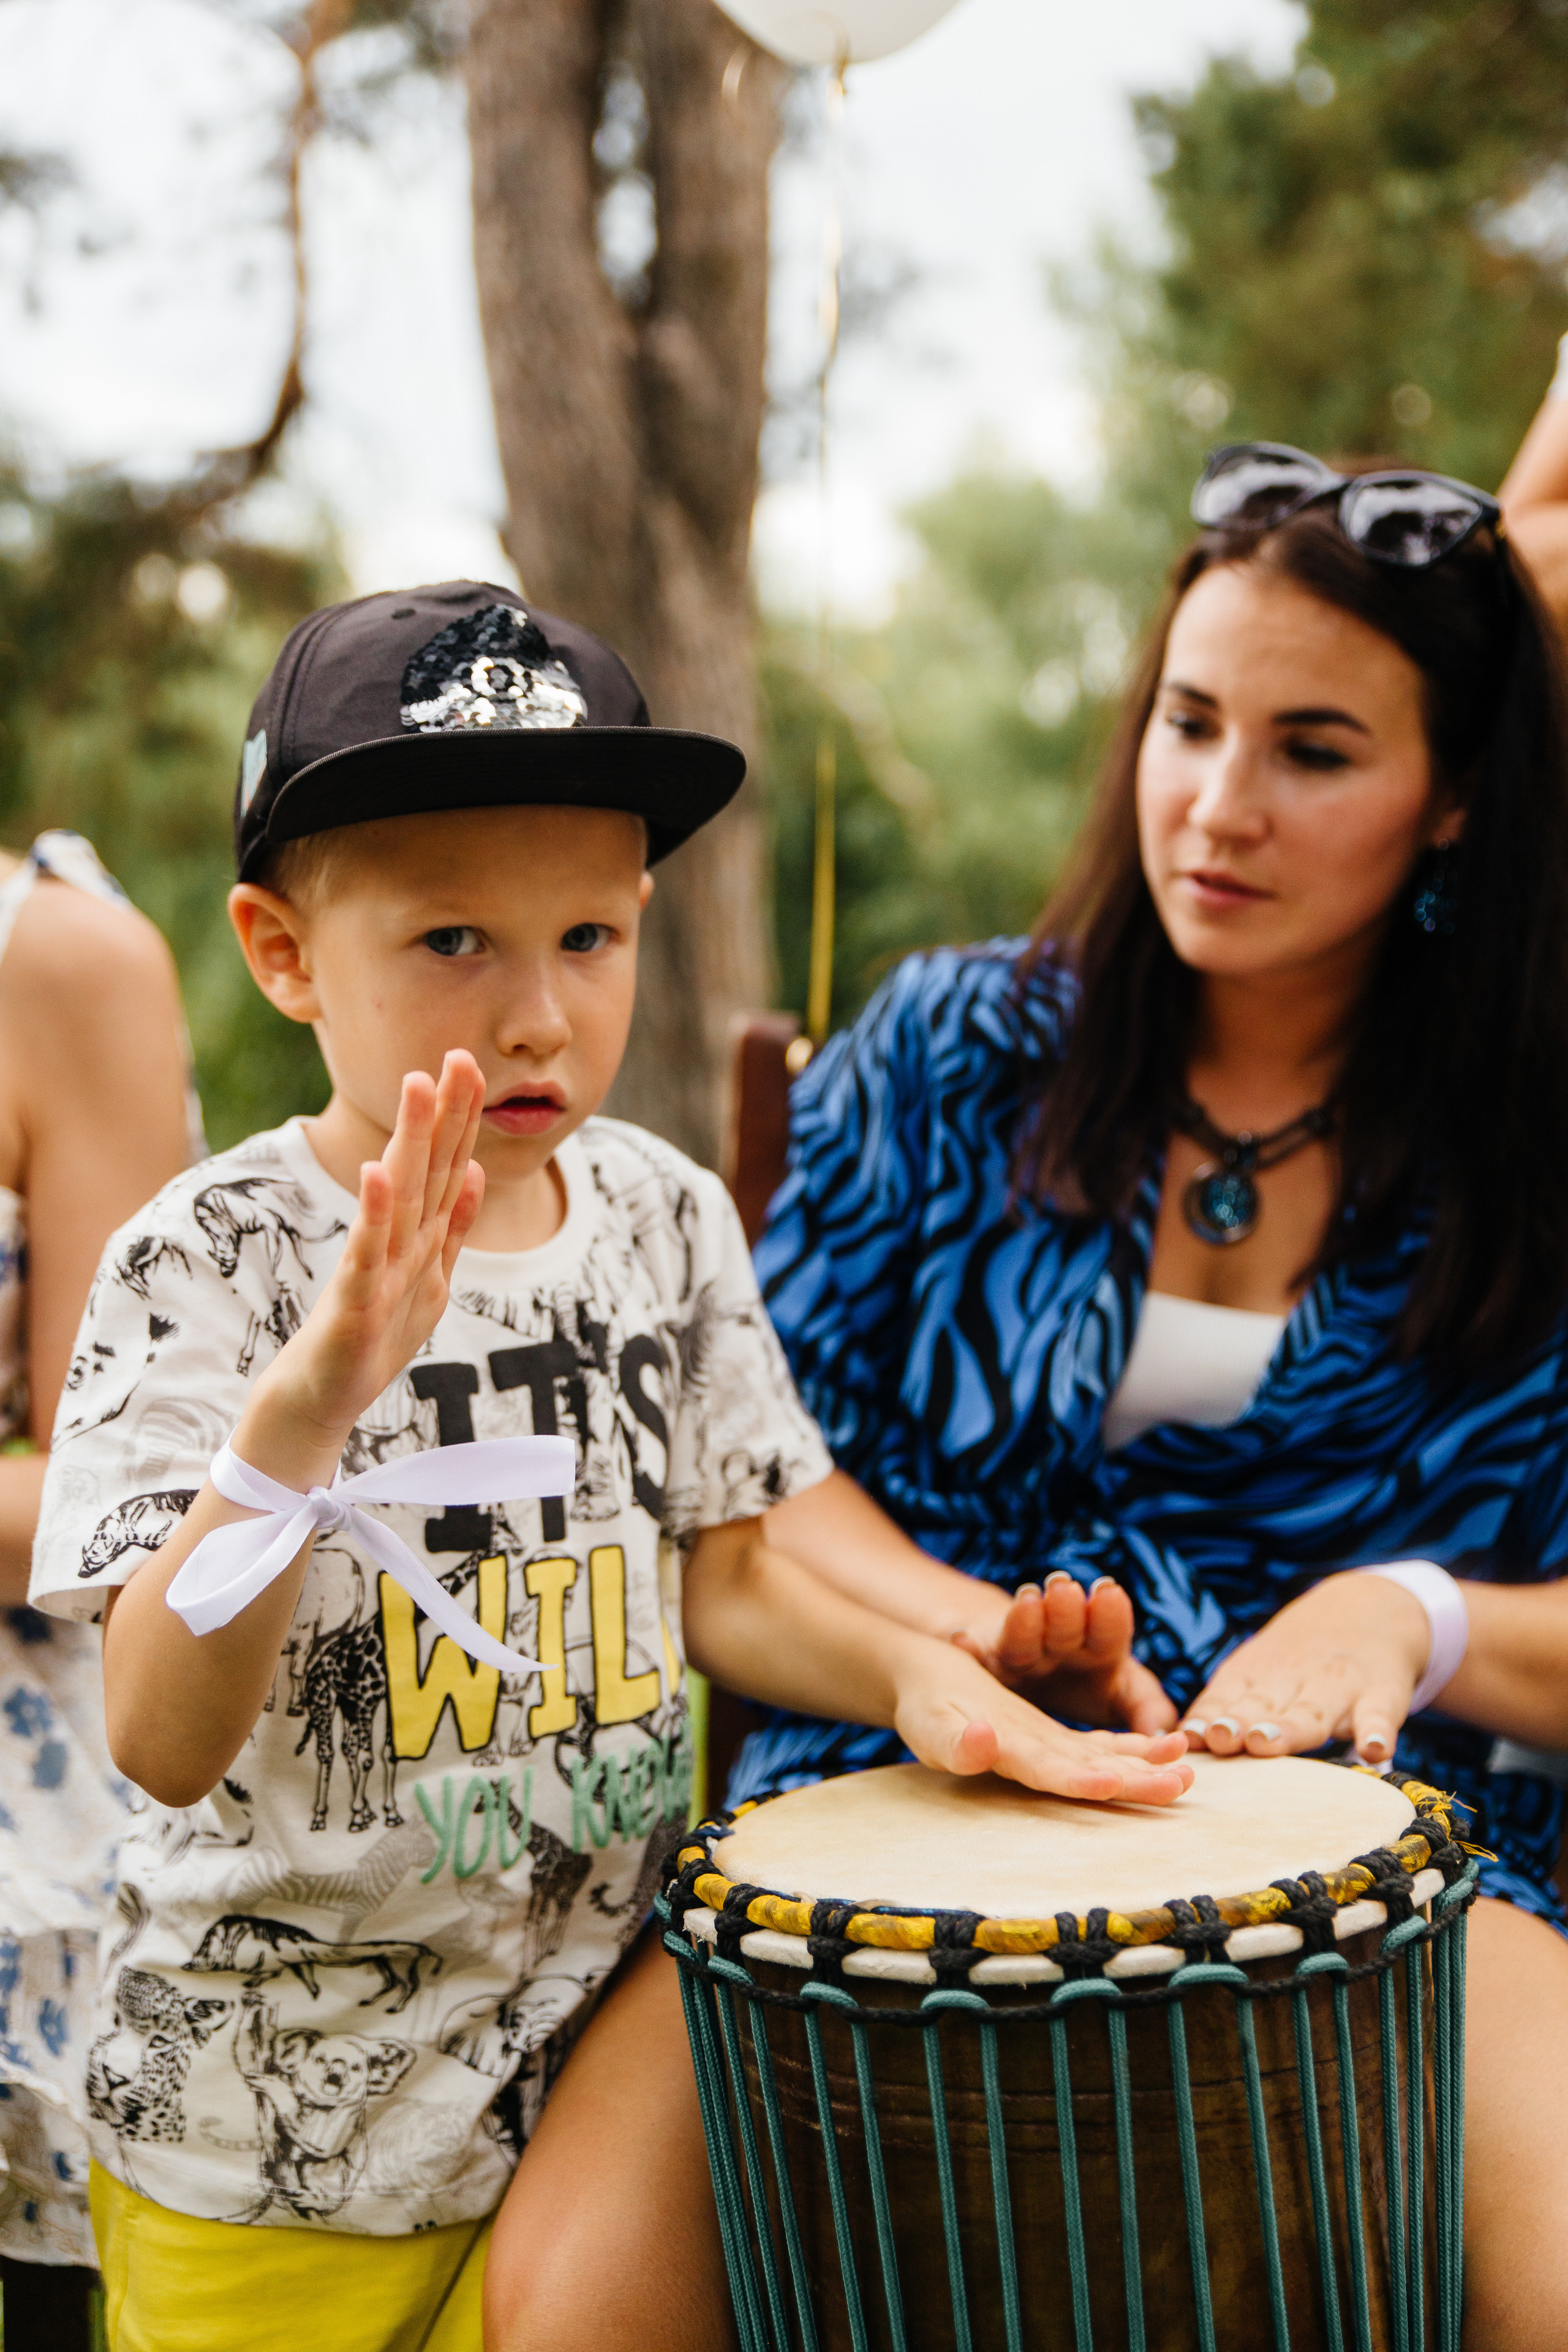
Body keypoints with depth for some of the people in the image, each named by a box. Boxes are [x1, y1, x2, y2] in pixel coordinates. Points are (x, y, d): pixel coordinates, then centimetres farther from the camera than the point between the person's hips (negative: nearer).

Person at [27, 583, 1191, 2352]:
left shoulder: (667, 1221, -4)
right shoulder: (206, 1262, -18)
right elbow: (164, 1745, -26)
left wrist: (919, 1675, -12)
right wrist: (302, 1407, -40)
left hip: (598, 1977, 3)